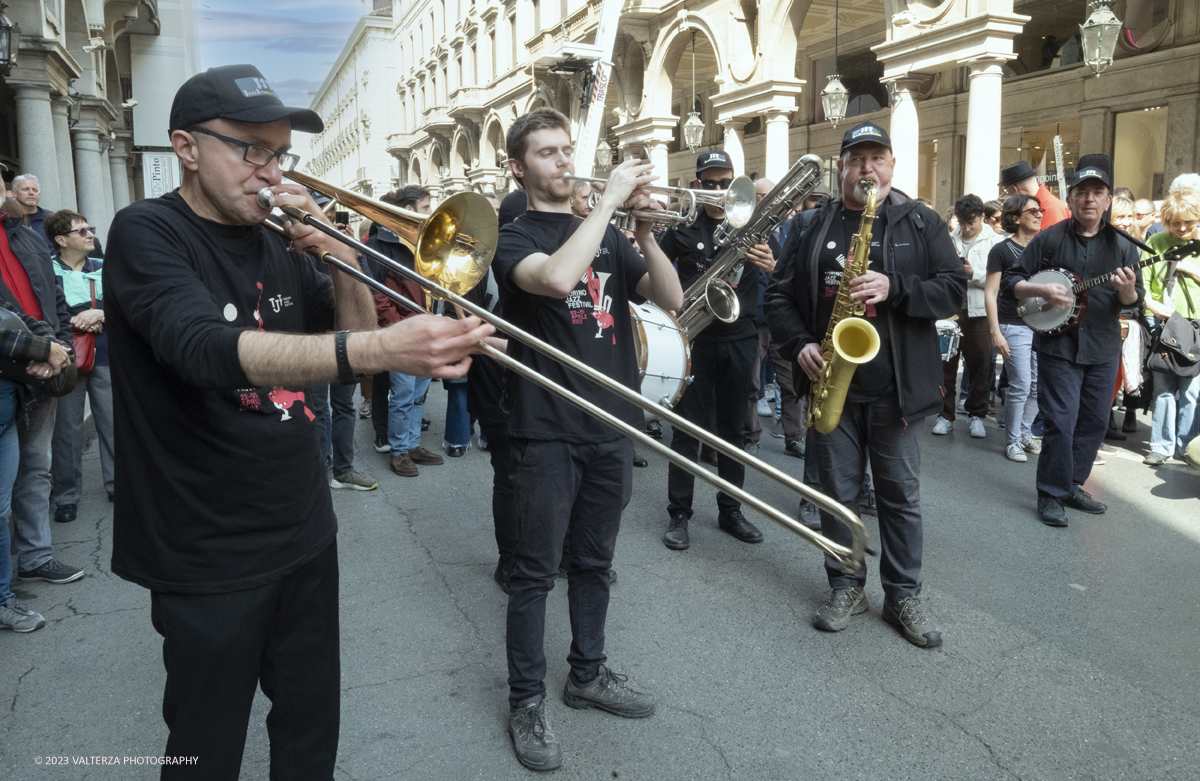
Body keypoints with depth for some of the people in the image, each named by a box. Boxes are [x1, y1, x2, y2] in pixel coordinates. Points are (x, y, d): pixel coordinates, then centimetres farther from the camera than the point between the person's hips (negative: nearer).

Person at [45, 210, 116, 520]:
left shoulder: (103, 268, 10)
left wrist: (99, 314, -10)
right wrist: (72, 323, -12)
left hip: (105, 358, 3)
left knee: (113, 423, 6)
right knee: (67, 428, 3)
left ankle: (118, 485, 19)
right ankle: (67, 496, 14)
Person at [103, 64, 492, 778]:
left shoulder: (277, 240, 6)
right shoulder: (147, 234, -13)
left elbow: (353, 332, 10)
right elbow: (210, 350, -32)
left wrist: (340, 251, -9)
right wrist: (381, 350, -45)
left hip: (306, 533, 6)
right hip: (210, 558, -5)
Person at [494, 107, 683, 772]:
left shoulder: (607, 236, 14)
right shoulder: (514, 238, -2)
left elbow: (671, 298, 2)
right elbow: (556, 277, -26)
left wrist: (642, 226, -11)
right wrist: (610, 200, -20)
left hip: (611, 423, 5)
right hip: (547, 428, -5)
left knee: (593, 562, 17)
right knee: (535, 571, 4)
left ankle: (587, 673, 33)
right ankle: (526, 702, 18)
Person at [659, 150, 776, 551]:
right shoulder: (684, 227, 1)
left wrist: (772, 266, -23)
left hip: (739, 340, 3)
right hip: (695, 338, -2)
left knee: (733, 427, 11)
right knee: (688, 427, 0)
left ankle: (730, 510, 23)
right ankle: (678, 514, 10)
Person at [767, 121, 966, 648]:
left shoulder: (921, 223, 4)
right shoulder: (812, 228, 8)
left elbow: (954, 288, -2)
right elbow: (780, 295, 8)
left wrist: (894, 288, -18)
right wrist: (799, 344, -8)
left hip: (895, 387, -1)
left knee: (901, 495, 7)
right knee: (838, 491, 9)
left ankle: (904, 595, 22)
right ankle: (845, 587, 25)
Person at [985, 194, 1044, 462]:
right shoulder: (1001, 251, -5)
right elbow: (991, 293, -7)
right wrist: (995, 332, -13)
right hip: (1014, 326, -6)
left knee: (1039, 386, 7)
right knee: (1021, 386, -8)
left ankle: (1025, 433, 24)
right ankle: (1012, 442, 6)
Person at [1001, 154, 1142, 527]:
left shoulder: (1122, 244, 5)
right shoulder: (1049, 239, -2)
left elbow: (1133, 302, 5)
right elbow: (1009, 281, -1)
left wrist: (1127, 290, -18)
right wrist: (1042, 291, -18)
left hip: (1103, 348, 4)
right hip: (1058, 345, -4)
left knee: (1094, 422, 10)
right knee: (1061, 422, -7)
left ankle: (1072, 484, 26)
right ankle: (1052, 494, 5)